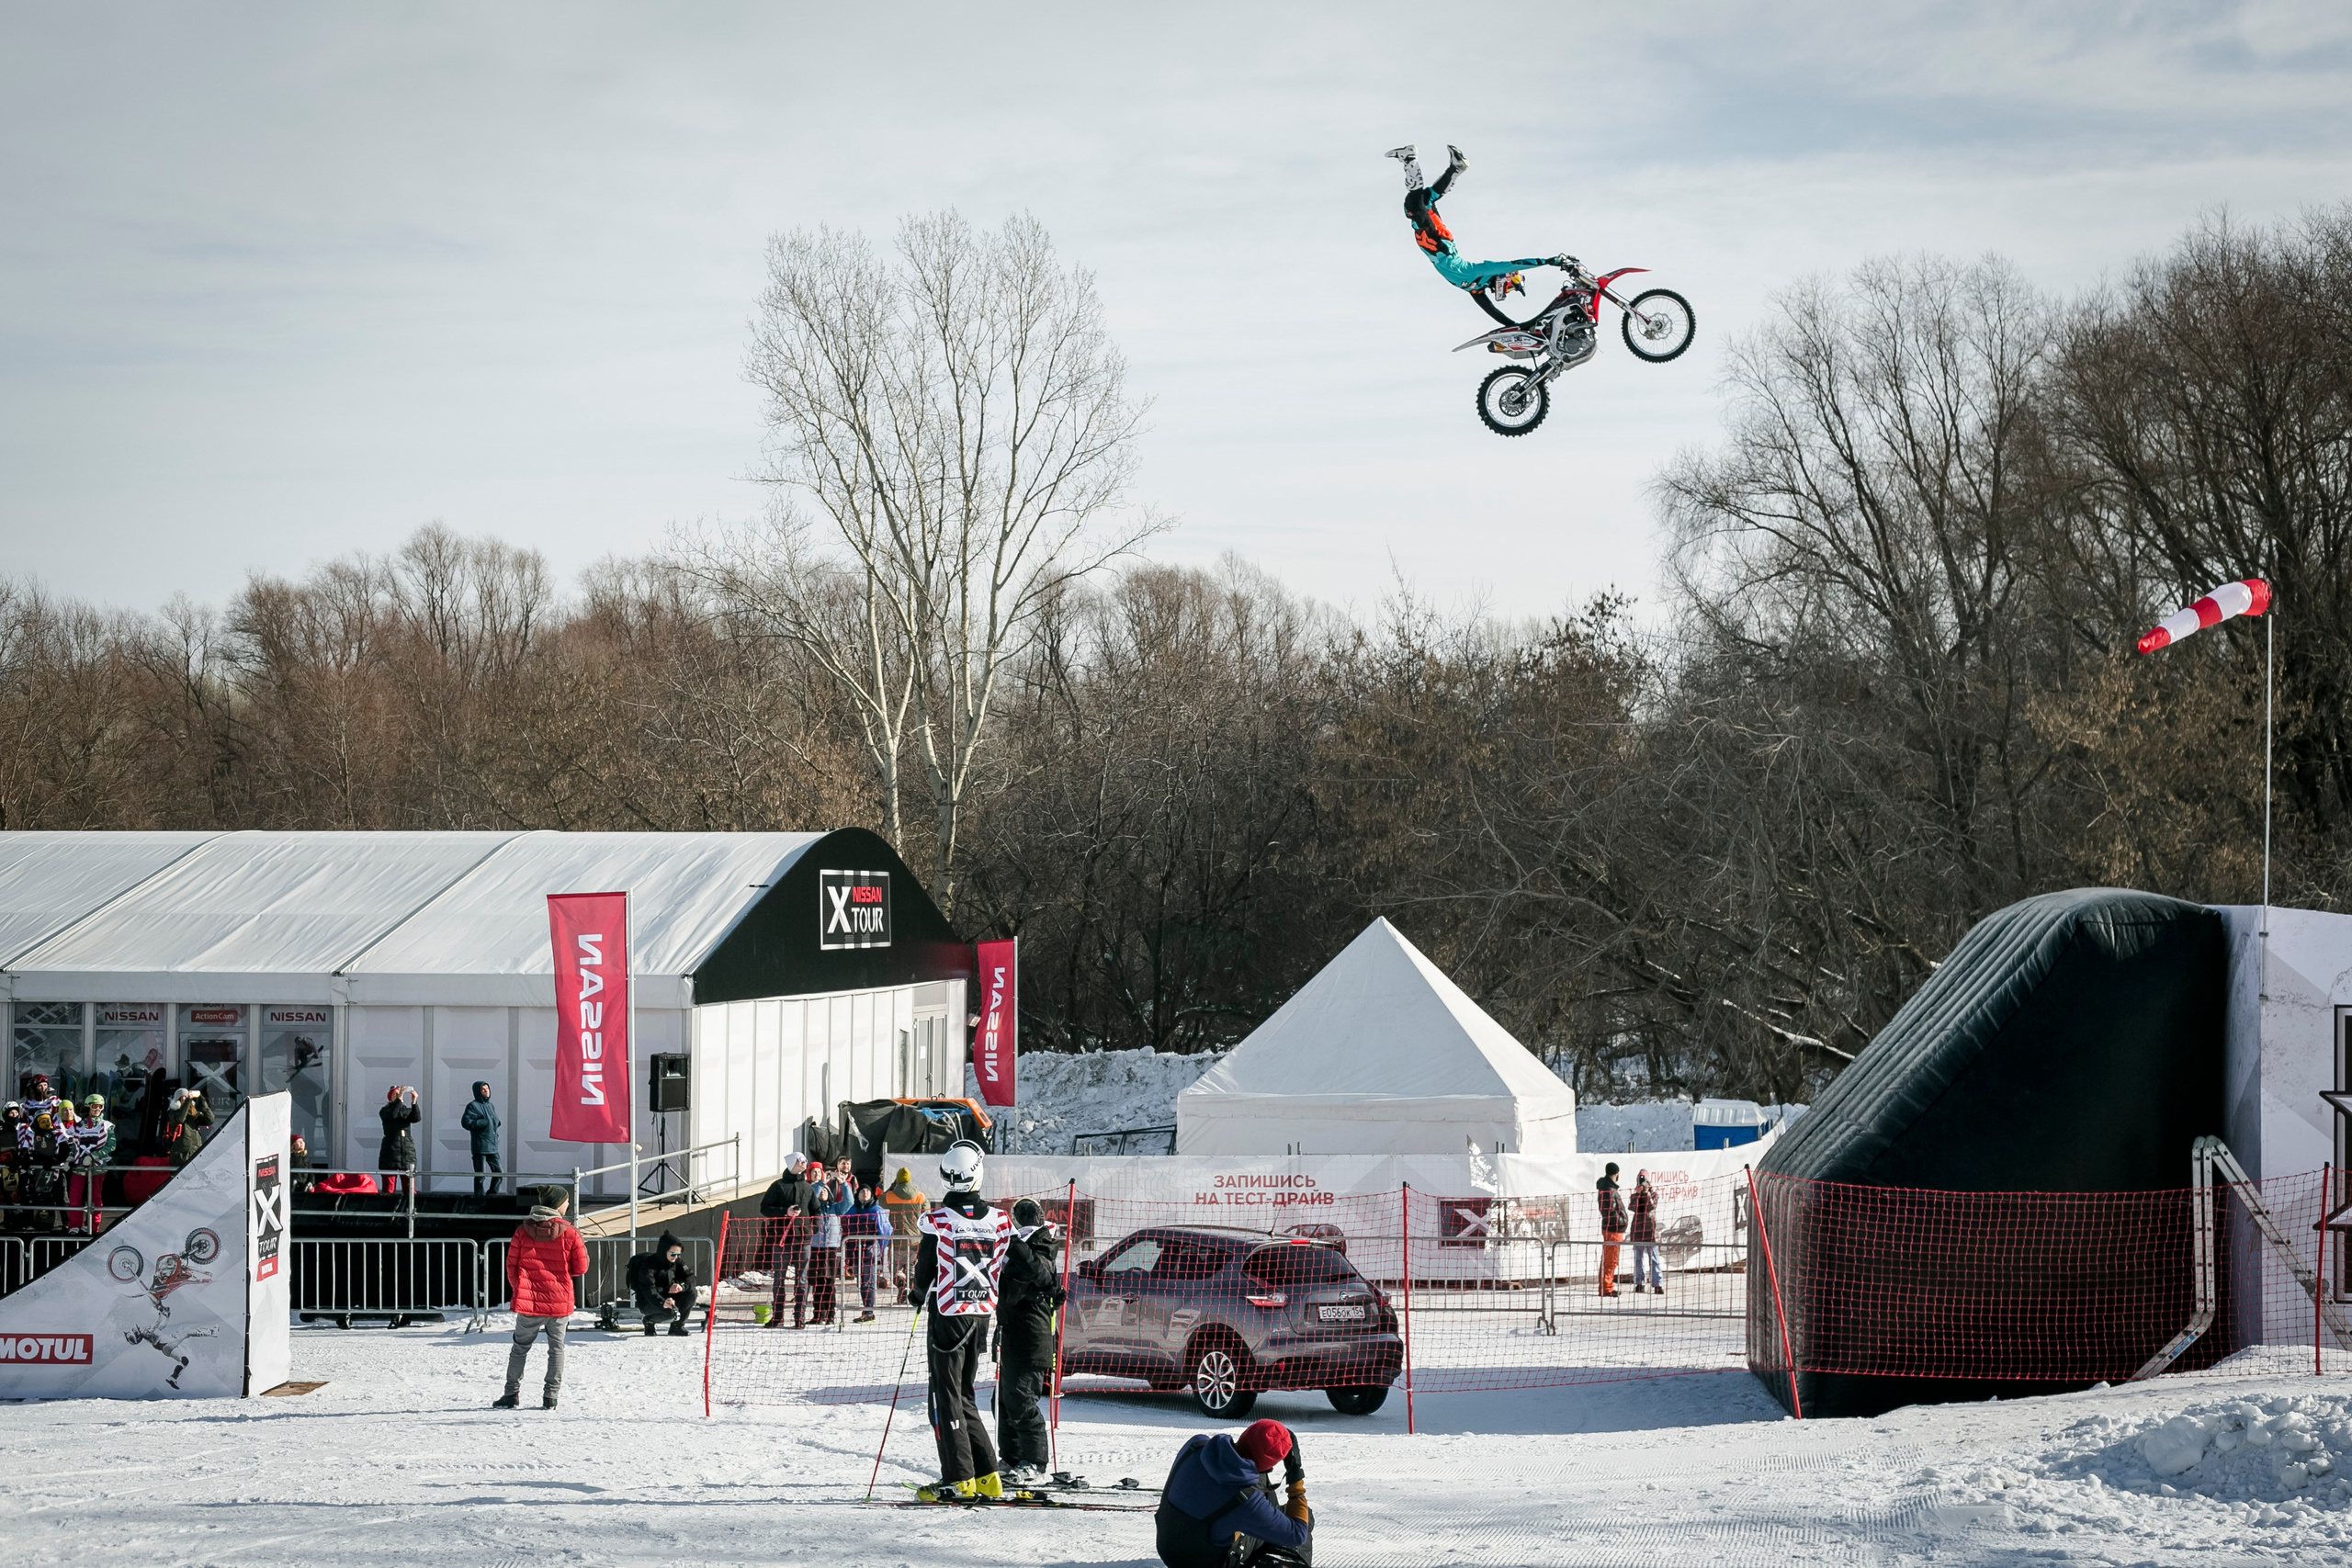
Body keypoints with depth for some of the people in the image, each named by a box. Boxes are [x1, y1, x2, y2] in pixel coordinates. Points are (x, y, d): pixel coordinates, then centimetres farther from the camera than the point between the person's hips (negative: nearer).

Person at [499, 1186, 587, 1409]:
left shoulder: (523, 1231, -2)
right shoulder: (569, 1233, -7)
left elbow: (511, 1265, 2)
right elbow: (580, 1268, -2)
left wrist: (517, 1288, 16)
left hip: (528, 1300, 1)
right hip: (560, 1301, -1)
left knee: (520, 1347, 14)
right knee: (556, 1348, 11)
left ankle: (511, 1394, 12)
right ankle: (550, 1397, 7)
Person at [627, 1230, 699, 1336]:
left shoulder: (677, 1261, -2)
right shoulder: (648, 1264, -23)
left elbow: (690, 1278, -4)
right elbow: (648, 1289, -34)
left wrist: (681, 1286, -29)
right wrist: (662, 1303, -53)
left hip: (667, 1296, 7)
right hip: (647, 1302, -7)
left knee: (691, 1292, -17)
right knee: (670, 1311, -35)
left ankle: (677, 1326, -1)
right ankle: (650, 1321, -1)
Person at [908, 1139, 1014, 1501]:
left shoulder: (936, 1221, -13)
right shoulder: (999, 1220, -1)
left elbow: (924, 1274, -6)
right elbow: (1004, 1272, 6)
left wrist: (921, 1296, 14)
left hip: (948, 1314, -5)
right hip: (983, 1314, 5)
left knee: (946, 1397, 1)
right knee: (963, 1395, 16)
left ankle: (958, 1479, -4)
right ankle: (986, 1477, 11)